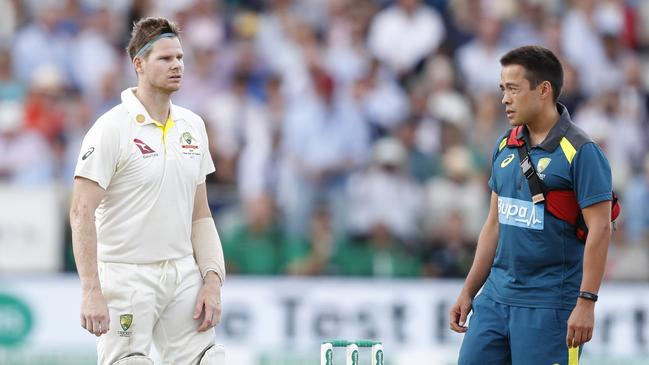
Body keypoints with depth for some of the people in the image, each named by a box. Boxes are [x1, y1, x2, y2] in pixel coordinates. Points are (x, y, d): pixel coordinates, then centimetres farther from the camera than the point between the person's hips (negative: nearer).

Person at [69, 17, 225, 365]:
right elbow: (81, 213, -14)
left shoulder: (193, 126, 10)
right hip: (126, 279, -6)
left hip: (183, 273, 6)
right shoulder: (112, 128, -10)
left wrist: (212, 280, 4)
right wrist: (91, 291, -21)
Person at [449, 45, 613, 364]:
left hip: (550, 305, -7)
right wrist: (468, 292, 16)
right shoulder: (506, 147, 11)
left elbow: (599, 230, -14)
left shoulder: (581, 152, -11)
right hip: (496, 296, 7)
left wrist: (586, 303, -20)